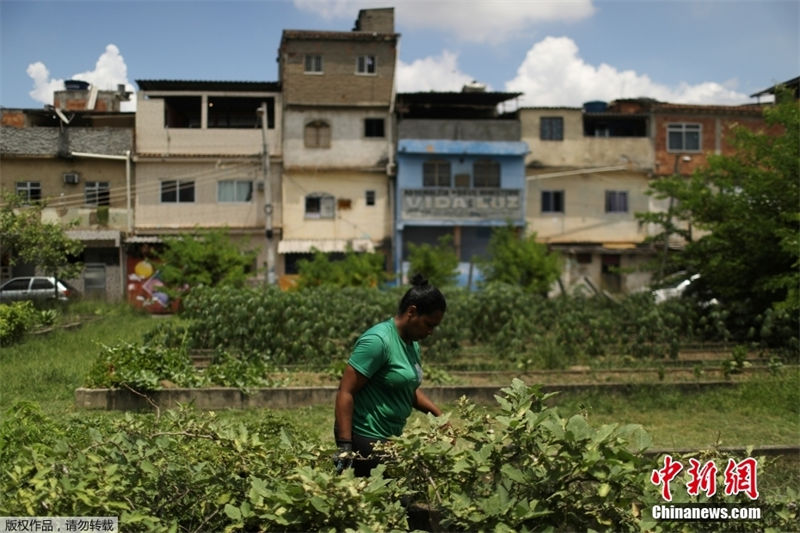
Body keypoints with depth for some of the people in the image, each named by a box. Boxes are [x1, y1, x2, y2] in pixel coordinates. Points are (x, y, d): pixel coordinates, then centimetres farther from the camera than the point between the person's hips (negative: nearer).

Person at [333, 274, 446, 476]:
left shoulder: (412, 343, 10)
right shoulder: (378, 340, -17)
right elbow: (345, 393, -19)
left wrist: (439, 415, 11)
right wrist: (344, 445, -23)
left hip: (390, 437, 9)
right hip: (366, 439, -9)